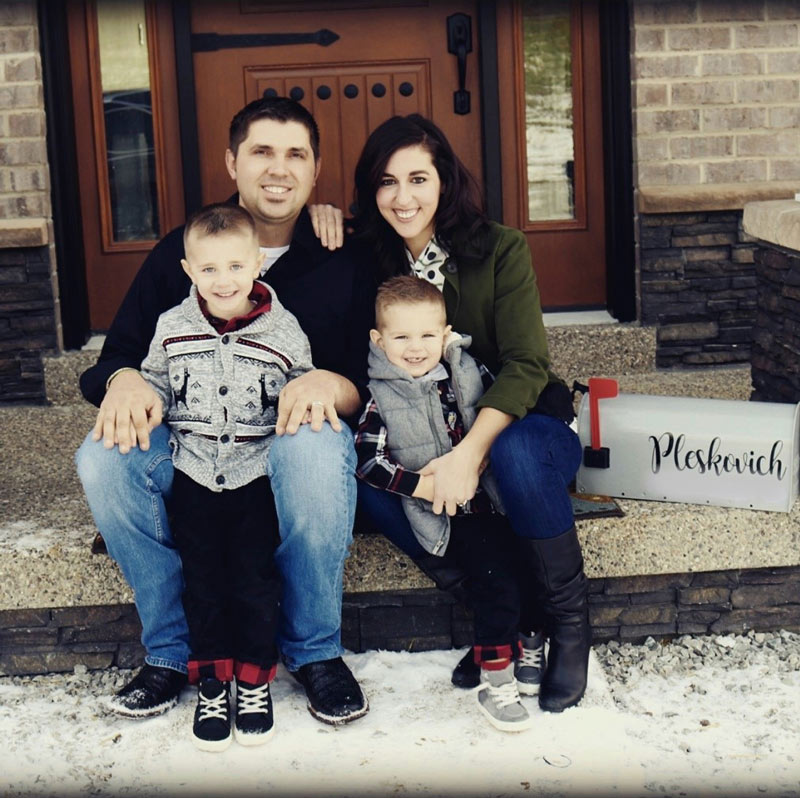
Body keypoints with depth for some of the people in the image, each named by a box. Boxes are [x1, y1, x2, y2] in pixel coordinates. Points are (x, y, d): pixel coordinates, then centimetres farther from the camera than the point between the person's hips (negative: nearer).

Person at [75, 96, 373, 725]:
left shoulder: (343, 260, 5)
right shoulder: (179, 251, 9)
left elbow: (376, 374, -1)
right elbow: (119, 353, 7)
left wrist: (331, 384, -26)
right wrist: (125, 379, -19)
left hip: (293, 440, -1)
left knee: (316, 450, -38)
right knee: (102, 460, -29)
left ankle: (315, 651, -14)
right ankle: (172, 649, -9)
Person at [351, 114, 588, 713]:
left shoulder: (500, 250, -10)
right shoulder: (373, 263, 1)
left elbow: (525, 365, -19)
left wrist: (470, 451, -33)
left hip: (522, 424, -3)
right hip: (428, 439, 3)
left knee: (513, 453, -39)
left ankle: (571, 625, -15)